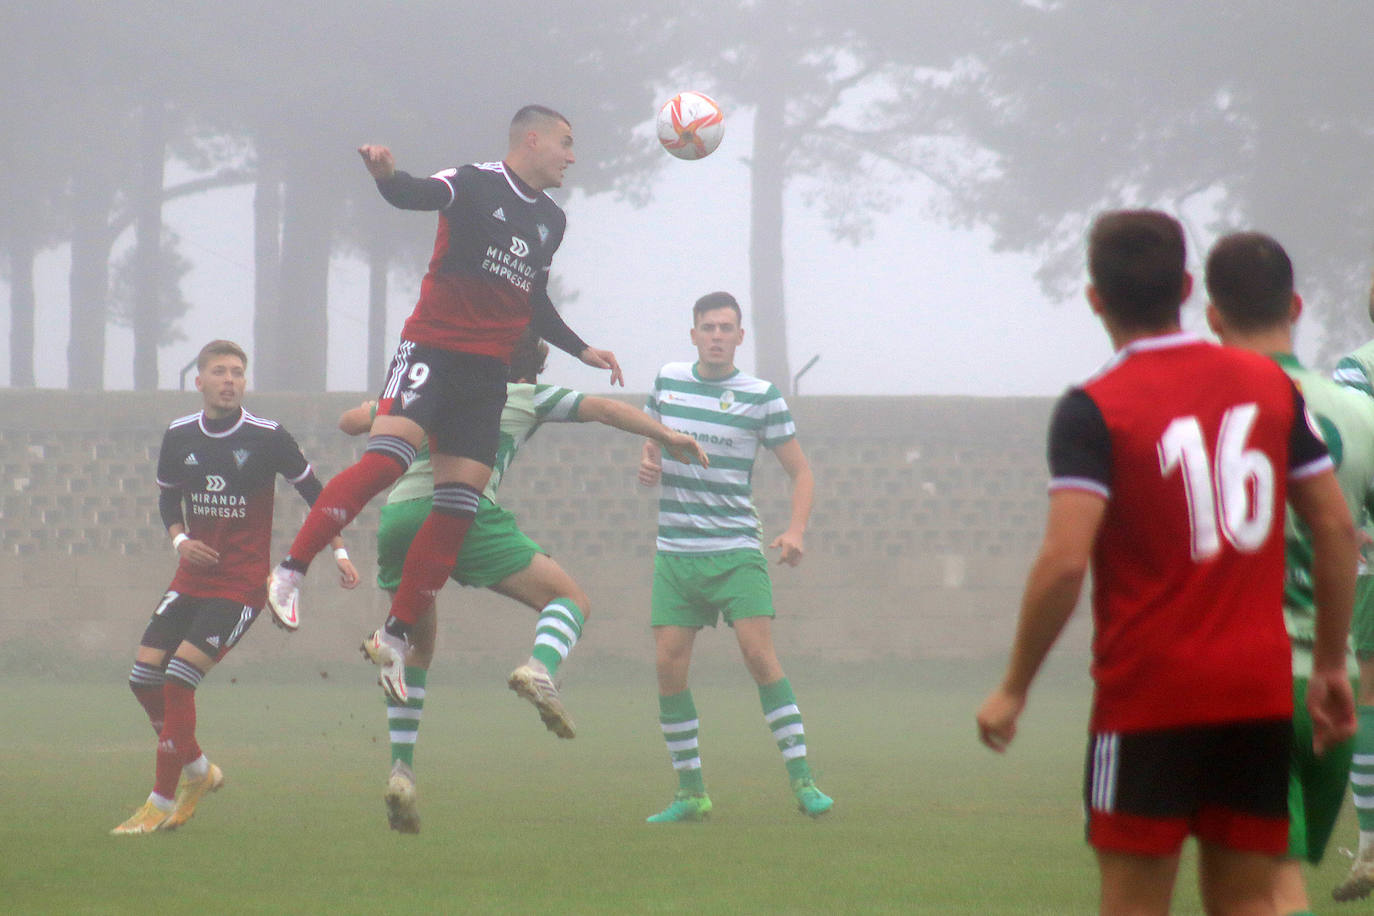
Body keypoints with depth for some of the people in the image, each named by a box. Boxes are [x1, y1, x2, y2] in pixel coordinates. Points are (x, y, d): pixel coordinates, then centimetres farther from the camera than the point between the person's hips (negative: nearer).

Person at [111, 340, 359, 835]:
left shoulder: (267, 438, -9)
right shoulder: (178, 437, 3)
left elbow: (312, 490, 3)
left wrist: (339, 552, 1)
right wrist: (180, 541, 0)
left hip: (242, 583, -5)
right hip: (194, 575, 5)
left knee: (179, 677, -17)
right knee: (144, 673, -3)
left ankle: (162, 801, -8)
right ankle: (198, 770, 20)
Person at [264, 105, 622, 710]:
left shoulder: (551, 221, 17)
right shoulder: (474, 186, -5)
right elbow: (416, 195, -25)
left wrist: (581, 351, 27)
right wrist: (387, 176, -46)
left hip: (487, 373, 7)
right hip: (433, 347, -7)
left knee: (459, 506, 0)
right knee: (385, 460, -26)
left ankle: (396, 636, 9)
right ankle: (291, 573, -16)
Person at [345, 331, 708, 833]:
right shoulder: (528, 397, 23)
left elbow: (350, 422, 35)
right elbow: (604, 410, 16)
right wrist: (667, 435, 22)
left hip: (397, 513, 4)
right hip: (464, 510, -4)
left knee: (417, 645, 23)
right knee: (572, 600, 4)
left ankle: (401, 769, 9)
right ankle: (540, 670, -30)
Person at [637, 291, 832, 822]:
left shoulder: (759, 396, -3)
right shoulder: (668, 380, 7)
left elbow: (800, 471, 1)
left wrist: (796, 531, -16)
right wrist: (647, 464, -1)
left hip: (736, 550, -3)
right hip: (676, 553, 3)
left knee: (758, 653, -17)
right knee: (668, 664, -5)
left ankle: (802, 780, -12)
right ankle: (690, 793, 5)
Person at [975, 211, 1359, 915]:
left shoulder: (1092, 410, -9)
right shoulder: (1271, 385, 6)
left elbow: (1064, 560, -18)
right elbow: (1336, 527, 8)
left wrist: (1012, 689, -8)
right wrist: (1331, 666, 16)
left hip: (1148, 696, -4)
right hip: (1260, 691, 5)